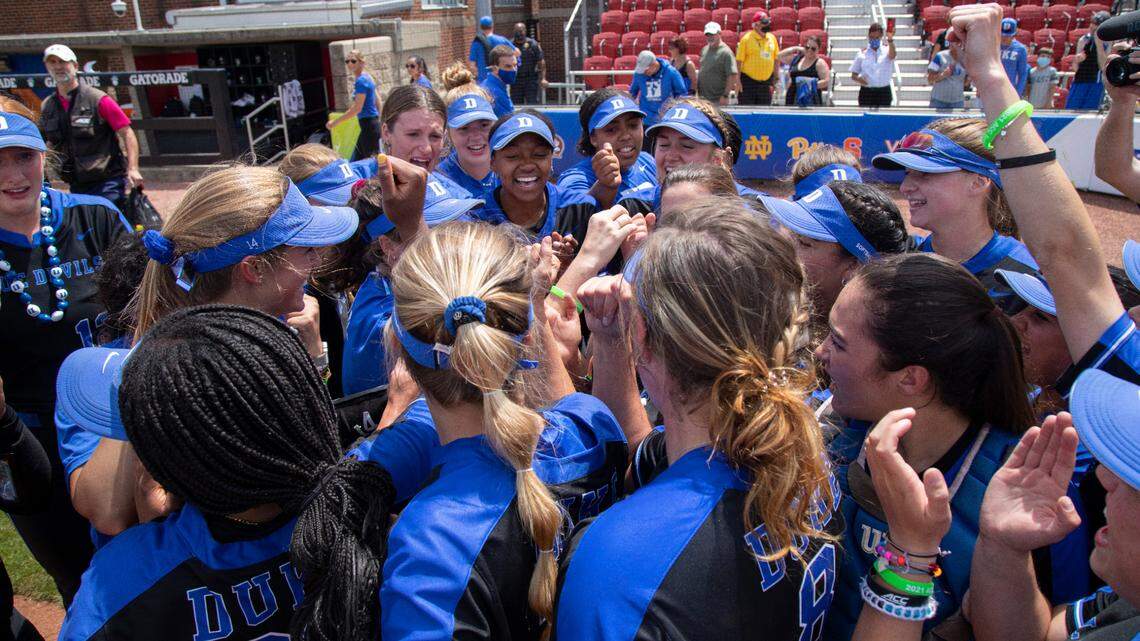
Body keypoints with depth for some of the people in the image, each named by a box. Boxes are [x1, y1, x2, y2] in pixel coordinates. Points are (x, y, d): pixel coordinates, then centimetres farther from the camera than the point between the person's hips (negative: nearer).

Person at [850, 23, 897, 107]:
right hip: (866, 91, 0)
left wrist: (890, 41, -44)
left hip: (884, 91, 0)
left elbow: (892, 55, -25)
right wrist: (858, 79, -17)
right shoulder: (862, 53, 4)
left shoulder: (886, 51, 1)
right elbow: (853, 75, 8)